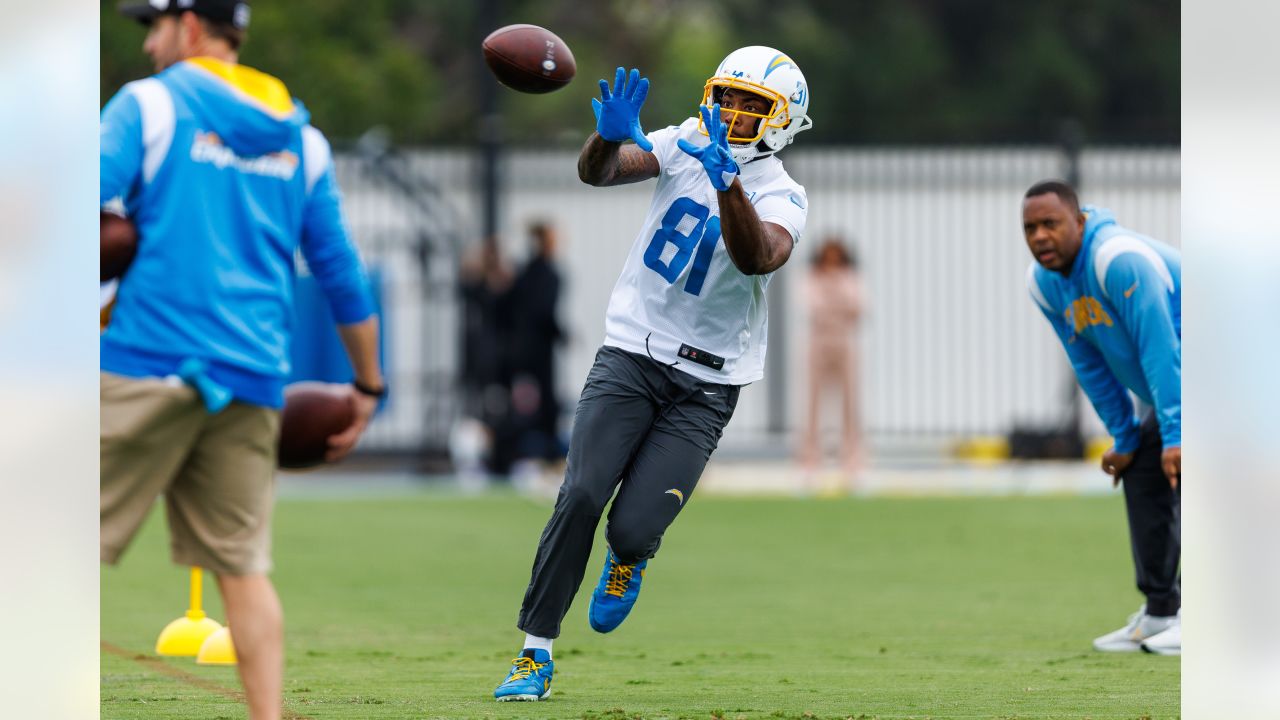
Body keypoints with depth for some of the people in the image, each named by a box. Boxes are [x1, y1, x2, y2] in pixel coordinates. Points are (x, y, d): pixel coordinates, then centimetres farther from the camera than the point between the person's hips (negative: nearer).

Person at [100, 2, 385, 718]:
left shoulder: (150, 105, 2)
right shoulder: (302, 140, 17)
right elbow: (344, 275, 19)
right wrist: (367, 385, 24)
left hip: (150, 362, -5)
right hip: (256, 378, 5)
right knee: (243, 565, 4)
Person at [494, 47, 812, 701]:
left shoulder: (779, 196, -7)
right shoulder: (685, 146, 1)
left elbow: (756, 259, -29)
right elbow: (597, 173, -14)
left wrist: (727, 181, -42)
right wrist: (608, 136, -37)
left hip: (705, 385, -2)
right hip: (631, 354, 2)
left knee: (634, 529, -12)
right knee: (581, 498, -15)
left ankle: (629, 559, 27)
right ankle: (535, 654, -4)